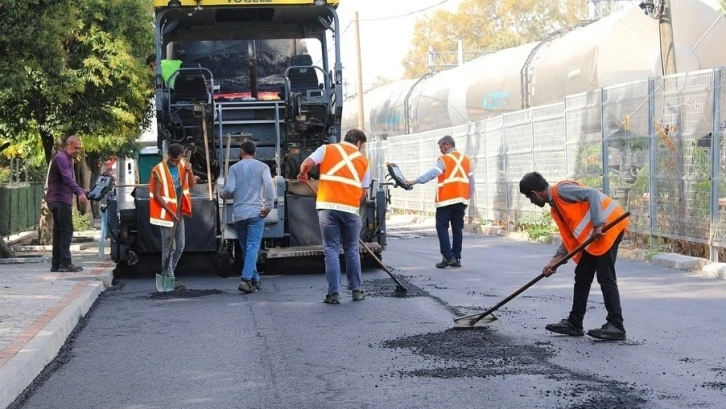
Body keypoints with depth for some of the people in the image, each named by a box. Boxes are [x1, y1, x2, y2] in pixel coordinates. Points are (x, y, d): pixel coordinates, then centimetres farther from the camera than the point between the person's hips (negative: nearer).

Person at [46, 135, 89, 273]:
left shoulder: (68, 159, 20)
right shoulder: (61, 158, -13)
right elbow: (67, 179, -30)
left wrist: (82, 191, 21)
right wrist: (79, 192, -42)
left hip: (59, 200, 10)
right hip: (60, 199, -10)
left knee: (59, 232, 10)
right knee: (67, 231, -12)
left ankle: (56, 264, 12)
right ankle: (65, 263, -15)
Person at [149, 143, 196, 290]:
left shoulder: (183, 166, 2)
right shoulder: (158, 170, -16)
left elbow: (191, 184, 3)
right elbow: (156, 195, -15)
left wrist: (189, 171, -15)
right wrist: (171, 211, -18)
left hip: (179, 212, 7)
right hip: (165, 213, -7)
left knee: (180, 246, 11)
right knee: (169, 247, -7)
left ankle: (167, 274, 24)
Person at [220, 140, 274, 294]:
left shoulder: (234, 168, 6)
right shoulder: (262, 167, 4)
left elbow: (229, 189, -4)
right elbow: (269, 185, -11)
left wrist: (223, 194, 17)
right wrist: (268, 206, -6)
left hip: (239, 213, 2)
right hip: (256, 212, -2)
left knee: (246, 248, 12)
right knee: (253, 247, -7)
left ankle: (255, 280, 16)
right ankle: (246, 279, -24)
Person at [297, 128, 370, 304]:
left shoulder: (327, 149, 8)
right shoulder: (363, 160, 12)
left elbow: (306, 164, -4)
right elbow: (363, 191, 11)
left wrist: (303, 175, 17)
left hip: (327, 207, -1)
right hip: (350, 209, 1)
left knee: (331, 250, 3)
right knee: (352, 250, 15)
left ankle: (334, 293, 1)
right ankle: (357, 290, 21)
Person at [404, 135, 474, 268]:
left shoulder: (444, 159, -5)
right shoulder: (466, 160, 14)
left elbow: (432, 173, -18)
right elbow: (471, 181, 15)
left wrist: (415, 181, -22)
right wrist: (468, 197, 21)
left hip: (446, 200, -6)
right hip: (461, 200, 6)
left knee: (442, 227, 0)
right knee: (457, 228, 8)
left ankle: (448, 257, -9)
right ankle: (456, 258, 9)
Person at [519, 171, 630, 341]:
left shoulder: (561, 190, -10)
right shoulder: (555, 208, 18)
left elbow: (592, 195, -19)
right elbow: (570, 237, 17)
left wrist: (598, 225, -24)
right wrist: (555, 260, 10)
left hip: (608, 225, -10)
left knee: (605, 277, -11)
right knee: (582, 276, 12)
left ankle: (616, 326, -10)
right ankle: (574, 323, 19)